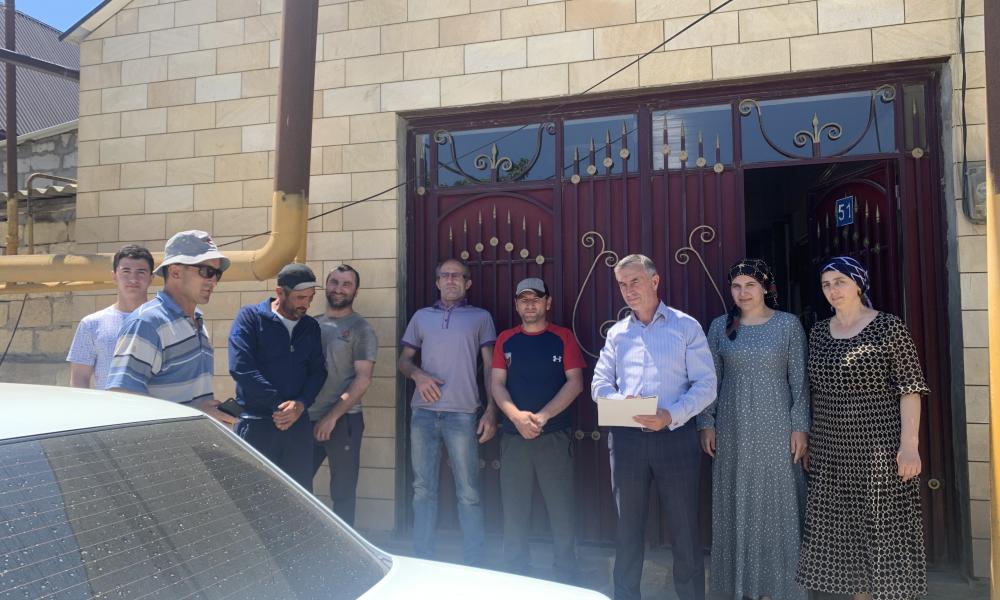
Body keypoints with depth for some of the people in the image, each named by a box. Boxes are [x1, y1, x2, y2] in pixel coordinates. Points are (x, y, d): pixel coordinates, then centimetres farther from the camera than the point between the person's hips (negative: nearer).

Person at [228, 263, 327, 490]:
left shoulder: (311, 326, 12)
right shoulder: (250, 317, -3)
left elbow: (318, 370, 7)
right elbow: (241, 367, -14)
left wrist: (300, 404, -12)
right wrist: (278, 405, -15)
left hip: (297, 423, 4)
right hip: (256, 423, -4)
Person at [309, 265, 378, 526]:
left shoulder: (361, 329, -4)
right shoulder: (312, 325, 10)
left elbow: (363, 379, -11)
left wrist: (332, 416, -15)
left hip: (343, 421, -5)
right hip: (308, 419, 5)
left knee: (342, 492, 6)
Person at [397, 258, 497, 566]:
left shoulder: (480, 317, 10)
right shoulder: (422, 316, 17)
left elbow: (490, 367, 6)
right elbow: (404, 360, 18)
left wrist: (491, 411, -4)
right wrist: (418, 374, -5)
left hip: (462, 414, -2)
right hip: (423, 412, 3)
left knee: (468, 493, -1)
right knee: (423, 490, 7)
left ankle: (474, 564, 8)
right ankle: (422, 560, 17)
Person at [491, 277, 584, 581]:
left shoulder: (563, 337, 3)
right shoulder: (505, 340, 9)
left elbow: (575, 382, -4)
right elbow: (497, 383, 3)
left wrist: (542, 416, -14)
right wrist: (516, 416, -15)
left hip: (554, 434, -2)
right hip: (513, 435, 2)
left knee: (561, 509, 0)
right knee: (514, 510, 7)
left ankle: (566, 576, 13)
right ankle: (514, 576, 19)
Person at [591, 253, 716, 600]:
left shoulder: (686, 326, 1)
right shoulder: (617, 333, 12)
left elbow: (706, 385, -6)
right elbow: (599, 383, 9)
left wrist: (671, 416, -20)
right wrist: (620, 402, -13)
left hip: (675, 436, -3)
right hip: (626, 438, 3)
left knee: (685, 530, 5)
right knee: (627, 528, 13)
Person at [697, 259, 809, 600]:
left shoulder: (788, 324, 0)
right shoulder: (720, 326, 4)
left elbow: (799, 380, -1)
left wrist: (800, 426, -7)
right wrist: (706, 423, 1)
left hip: (775, 428, -2)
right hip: (732, 429, 2)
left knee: (777, 503, 3)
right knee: (737, 505, 8)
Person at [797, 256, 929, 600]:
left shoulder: (888, 327, -6)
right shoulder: (819, 333, 9)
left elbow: (910, 387, -10)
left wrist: (909, 443, -17)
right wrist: (808, 439, 12)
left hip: (879, 445, -5)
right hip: (831, 449, 5)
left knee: (883, 525, 2)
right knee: (844, 527, 12)